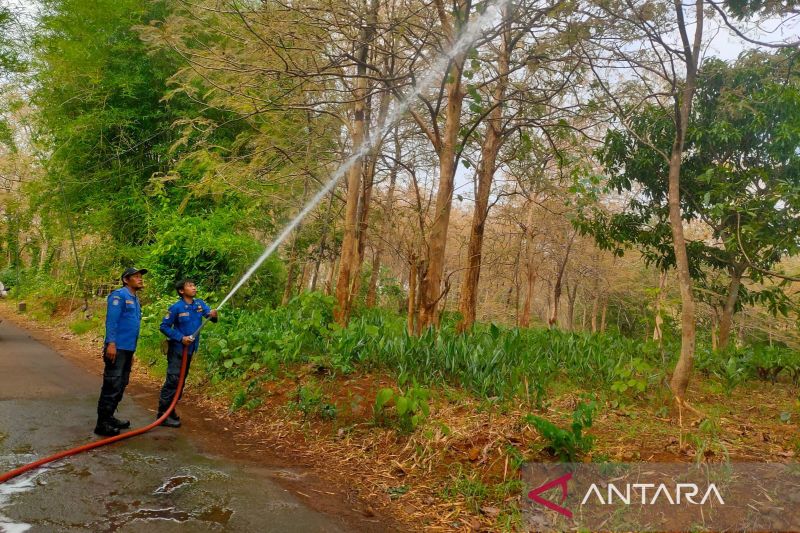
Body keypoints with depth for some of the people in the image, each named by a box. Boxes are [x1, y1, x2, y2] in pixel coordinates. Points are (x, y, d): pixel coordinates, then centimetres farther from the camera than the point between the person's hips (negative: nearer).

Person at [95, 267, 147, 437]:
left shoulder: (135, 300, 19)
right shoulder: (119, 295, -9)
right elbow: (111, 320, -17)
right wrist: (111, 343, -25)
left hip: (128, 349, 10)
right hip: (117, 348, -9)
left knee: (121, 386, 15)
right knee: (111, 386, -8)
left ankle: (109, 417, 25)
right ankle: (102, 423, -3)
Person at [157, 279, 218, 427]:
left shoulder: (199, 303, 0)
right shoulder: (176, 307, -15)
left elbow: (210, 315, -9)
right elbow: (164, 326, -11)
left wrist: (213, 315, -33)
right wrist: (180, 338, -19)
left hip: (190, 349, 7)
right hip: (177, 349, -7)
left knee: (181, 381, 15)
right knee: (173, 381, -10)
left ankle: (170, 410, 28)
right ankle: (162, 414, -4)